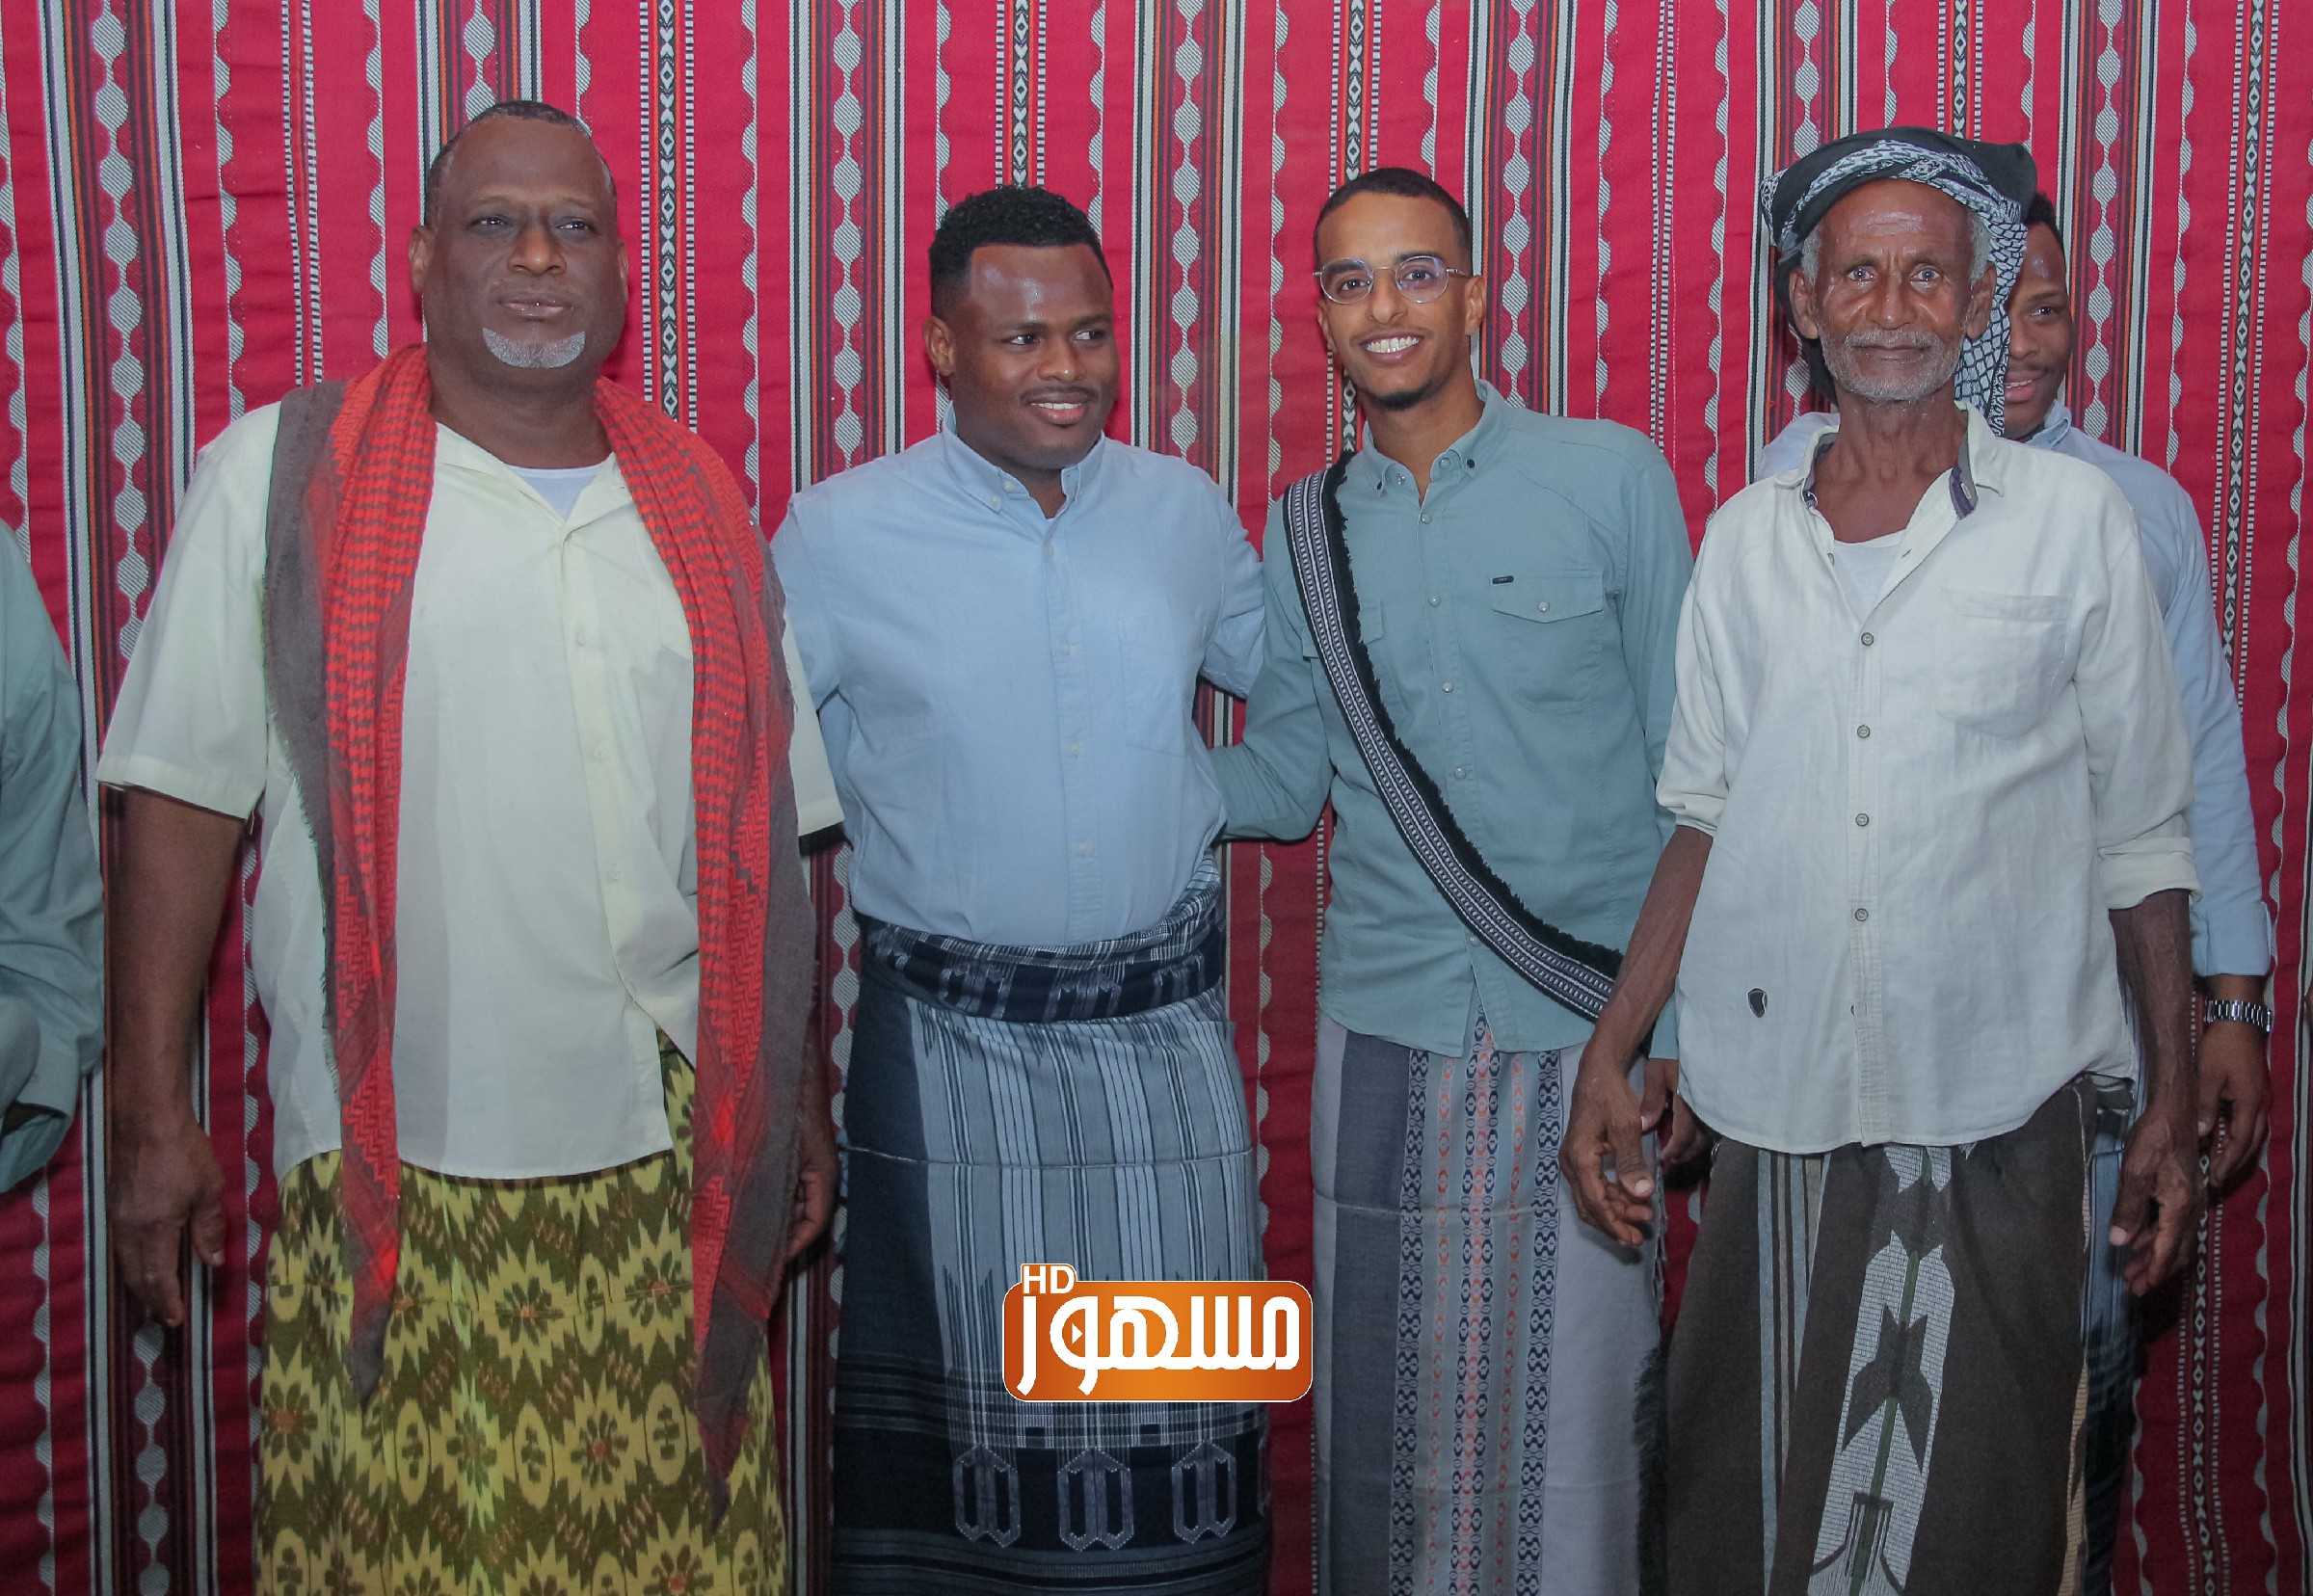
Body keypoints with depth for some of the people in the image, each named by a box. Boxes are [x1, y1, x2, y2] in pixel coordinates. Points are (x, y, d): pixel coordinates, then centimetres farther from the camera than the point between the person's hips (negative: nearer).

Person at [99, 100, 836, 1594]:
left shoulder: (700, 503, 11)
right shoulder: (280, 477, 0)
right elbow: (184, 797, -1)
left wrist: (794, 1087, 15)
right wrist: (153, 1113, -3)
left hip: (670, 1156, 3)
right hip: (397, 1166, -3)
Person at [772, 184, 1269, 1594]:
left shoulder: (1184, 509, 3)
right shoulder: (841, 535, -6)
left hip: (1169, 1035, 3)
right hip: (953, 1041, -2)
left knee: (1181, 1396, 12)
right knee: (967, 1382, 11)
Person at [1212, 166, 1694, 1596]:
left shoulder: (1615, 480, -1)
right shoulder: (1305, 531, 9)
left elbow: (1685, 770, 0)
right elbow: (1277, 788, 11)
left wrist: (1683, 1026, -3)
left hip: (1588, 1028, -2)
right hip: (1385, 1033, 3)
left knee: (1569, 1400, 4)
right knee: (1389, 1393, 10)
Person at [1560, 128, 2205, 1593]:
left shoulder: (2073, 517, 0)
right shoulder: (1749, 535, 7)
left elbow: (2140, 836, 3)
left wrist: (2173, 1108, 2)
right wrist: (1609, 1055, 7)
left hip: (1997, 1113, -2)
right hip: (1778, 1103, 2)